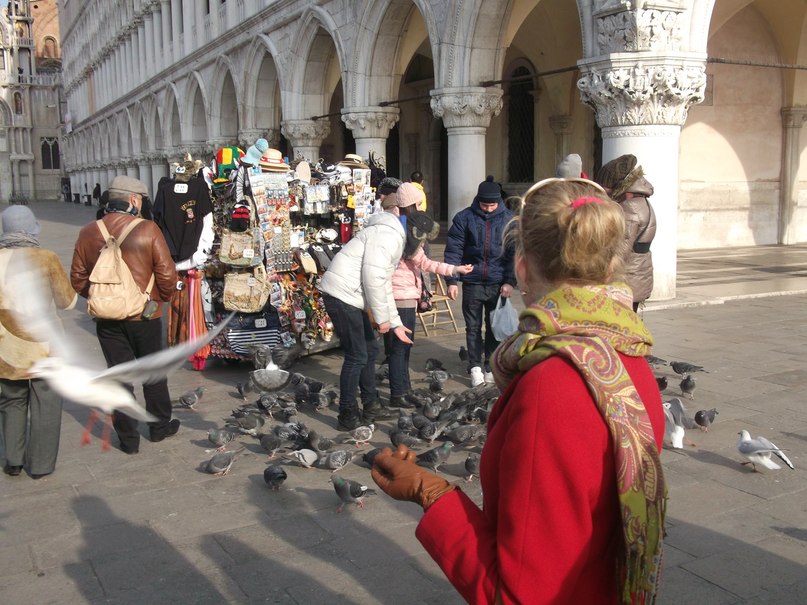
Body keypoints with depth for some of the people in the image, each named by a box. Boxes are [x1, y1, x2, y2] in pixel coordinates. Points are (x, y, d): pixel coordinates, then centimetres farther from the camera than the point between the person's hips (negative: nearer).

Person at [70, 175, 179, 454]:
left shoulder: (88, 233, -3)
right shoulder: (147, 230, -13)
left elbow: (78, 280, 3)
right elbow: (167, 274, -13)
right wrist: (163, 297, 7)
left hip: (107, 319, 2)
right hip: (144, 316, -2)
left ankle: (128, 438, 19)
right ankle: (160, 426, 30)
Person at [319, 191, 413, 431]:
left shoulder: (394, 236, 21)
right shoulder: (387, 233, -13)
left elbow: (383, 284, 24)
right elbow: (372, 277, -21)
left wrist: (395, 323, 22)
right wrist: (382, 318, -14)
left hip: (349, 296, 10)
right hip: (342, 293, -10)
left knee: (369, 350, 16)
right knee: (357, 356, -4)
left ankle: (371, 406, 28)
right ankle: (347, 416, 7)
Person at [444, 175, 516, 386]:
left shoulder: (508, 219, 0)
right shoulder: (464, 218, -3)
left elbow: (514, 252, 1)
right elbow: (453, 250, -3)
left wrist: (510, 281, -6)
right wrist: (451, 280, -9)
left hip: (498, 284, 1)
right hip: (472, 282, -1)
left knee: (495, 326, 9)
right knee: (473, 327, 5)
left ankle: (491, 367, 20)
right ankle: (475, 367, 14)